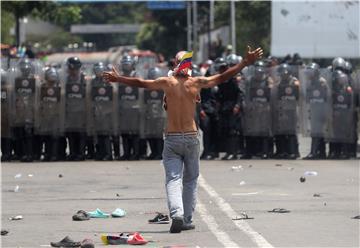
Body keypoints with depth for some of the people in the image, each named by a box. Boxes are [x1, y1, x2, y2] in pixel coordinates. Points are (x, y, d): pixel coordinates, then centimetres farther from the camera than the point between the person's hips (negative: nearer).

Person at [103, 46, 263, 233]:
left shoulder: (167, 82, -2)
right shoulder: (196, 82, -2)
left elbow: (140, 83, 8)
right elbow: (222, 77, 4)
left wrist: (118, 78, 23)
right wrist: (246, 63, 12)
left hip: (171, 138, -1)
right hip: (191, 137, 1)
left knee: (173, 179, -5)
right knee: (190, 179, 15)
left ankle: (177, 214, -26)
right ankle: (187, 219, 15)